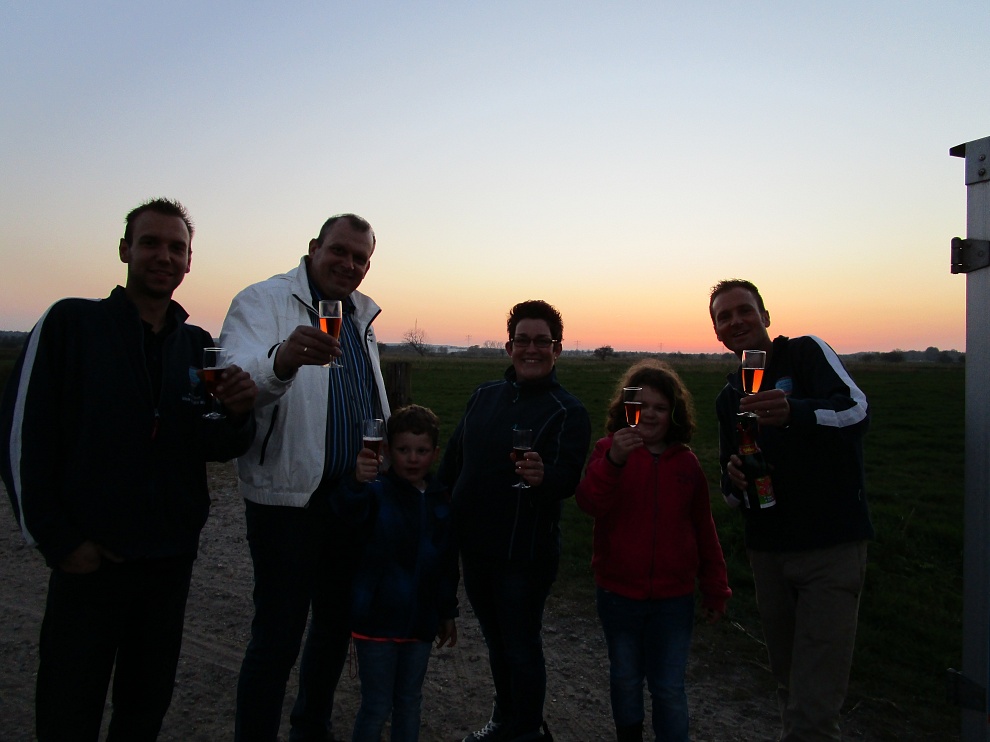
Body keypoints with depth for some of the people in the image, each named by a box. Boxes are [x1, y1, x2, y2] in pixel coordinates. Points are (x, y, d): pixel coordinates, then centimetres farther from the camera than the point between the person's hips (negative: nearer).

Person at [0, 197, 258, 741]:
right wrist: (57, 540, -10)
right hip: (89, 559, -3)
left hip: (172, 557, 3)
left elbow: (214, 449, 4)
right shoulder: (71, 322, -5)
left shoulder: (199, 345, 5)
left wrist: (236, 415, -18)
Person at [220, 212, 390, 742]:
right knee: (277, 637, 0)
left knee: (337, 623, 19)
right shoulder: (263, 301, -10)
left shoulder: (361, 316, 13)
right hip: (288, 497, -7)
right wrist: (281, 360, -50)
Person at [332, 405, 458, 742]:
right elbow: (348, 510, -38)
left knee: (410, 702, 19)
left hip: (420, 619, 5)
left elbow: (448, 563, 10)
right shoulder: (377, 492, -14)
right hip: (377, 617, -4)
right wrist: (357, 482, -59)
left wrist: (447, 612, 14)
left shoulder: (441, 499, 1)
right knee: (377, 705, 7)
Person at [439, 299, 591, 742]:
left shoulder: (567, 411, -9)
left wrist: (543, 475, -44)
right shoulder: (484, 396, 7)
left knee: (521, 650, 8)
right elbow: (452, 461, 11)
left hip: (523, 555, -5)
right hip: (475, 547, 6)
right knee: (496, 642, 22)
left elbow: (569, 476, -22)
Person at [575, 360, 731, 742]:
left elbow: (703, 531, 6)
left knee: (669, 687, 8)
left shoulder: (685, 462, -1)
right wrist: (614, 461, -42)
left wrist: (715, 590, 9)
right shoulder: (609, 449, -9)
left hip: (673, 597, 1)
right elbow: (590, 503, -25)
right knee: (625, 679, 18)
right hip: (618, 593, 0)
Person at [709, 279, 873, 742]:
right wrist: (733, 481, -4)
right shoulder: (729, 398, 14)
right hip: (767, 549, 6)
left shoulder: (806, 352, -4)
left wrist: (794, 411, -42)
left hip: (831, 547, -6)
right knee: (789, 686, 18)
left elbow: (857, 410, -23)